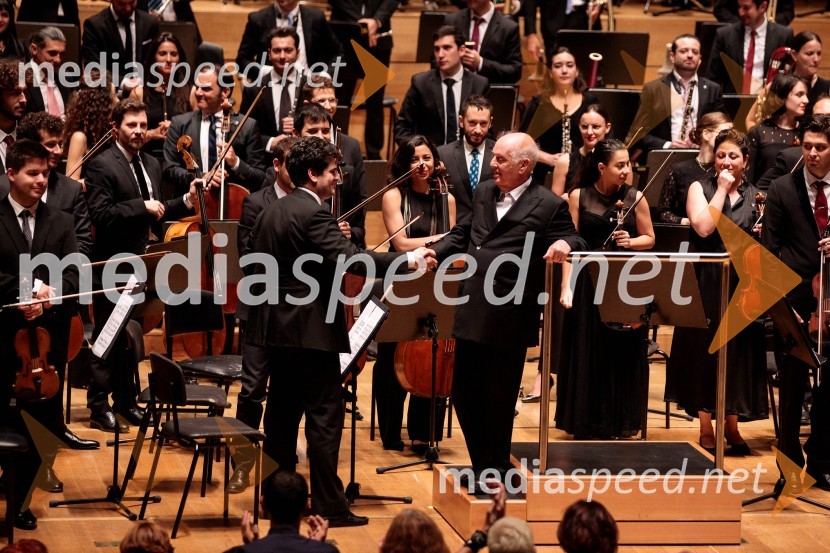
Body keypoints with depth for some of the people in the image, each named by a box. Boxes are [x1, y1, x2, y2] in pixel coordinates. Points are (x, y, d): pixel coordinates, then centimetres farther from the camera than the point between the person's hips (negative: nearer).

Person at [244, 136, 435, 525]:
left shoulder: (271, 213, 12)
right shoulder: (313, 214, -15)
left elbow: (258, 265, 16)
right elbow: (349, 258, -27)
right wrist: (409, 259, -24)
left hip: (276, 327, 9)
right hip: (311, 329, -9)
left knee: (283, 412, 13)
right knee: (324, 417, -5)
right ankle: (329, 507, -5)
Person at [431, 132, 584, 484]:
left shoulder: (549, 206, -5)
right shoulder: (483, 193, 14)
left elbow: (572, 240, -4)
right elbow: (462, 235, 24)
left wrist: (565, 244, -27)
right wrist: (432, 255, 11)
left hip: (509, 319, -6)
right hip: (471, 313, 6)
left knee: (498, 398, 4)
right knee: (464, 392, 10)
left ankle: (495, 468, 20)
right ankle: (481, 464, 25)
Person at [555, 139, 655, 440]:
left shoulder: (635, 198, 3)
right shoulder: (579, 197, 0)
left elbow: (649, 239, 10)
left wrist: (630, 241, -12)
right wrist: (567, 286, -9)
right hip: (588, 283, -1)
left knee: (622, 353, 2)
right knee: (587, 353, 2)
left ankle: (619, 422, 13)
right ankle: (587, 423, 11)